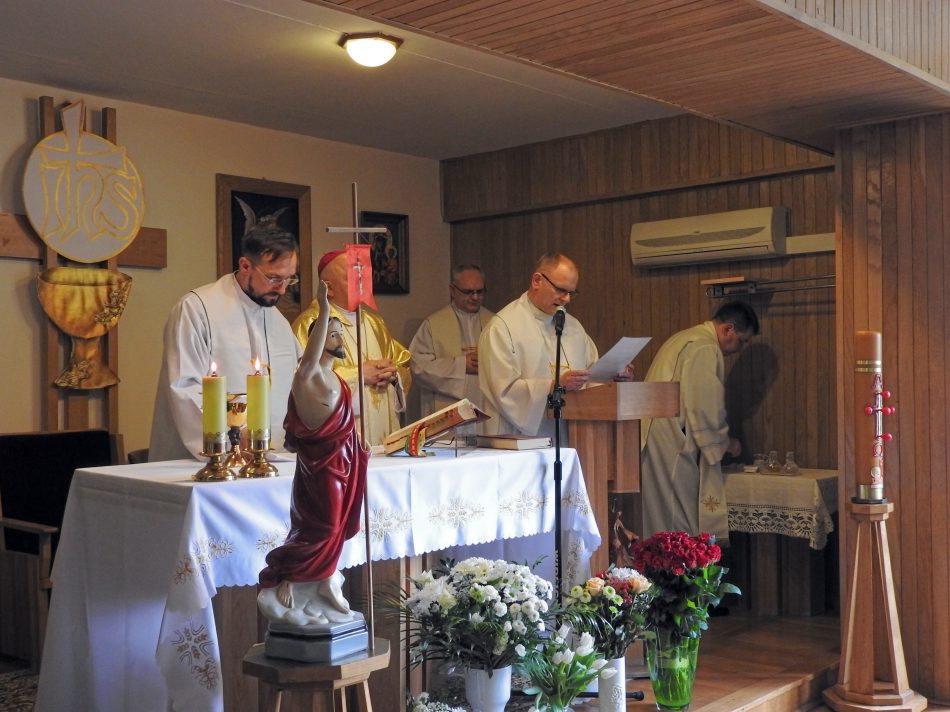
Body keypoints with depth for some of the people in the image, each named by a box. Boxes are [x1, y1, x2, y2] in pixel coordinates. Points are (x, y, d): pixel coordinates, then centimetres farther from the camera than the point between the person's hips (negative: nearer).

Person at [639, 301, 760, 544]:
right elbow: (705, 408, -15)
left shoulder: (684, 339, 21)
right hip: (671, 444, -10)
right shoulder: (705, 348, -12)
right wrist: (726, 442, 1)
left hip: (650, 437, 10)